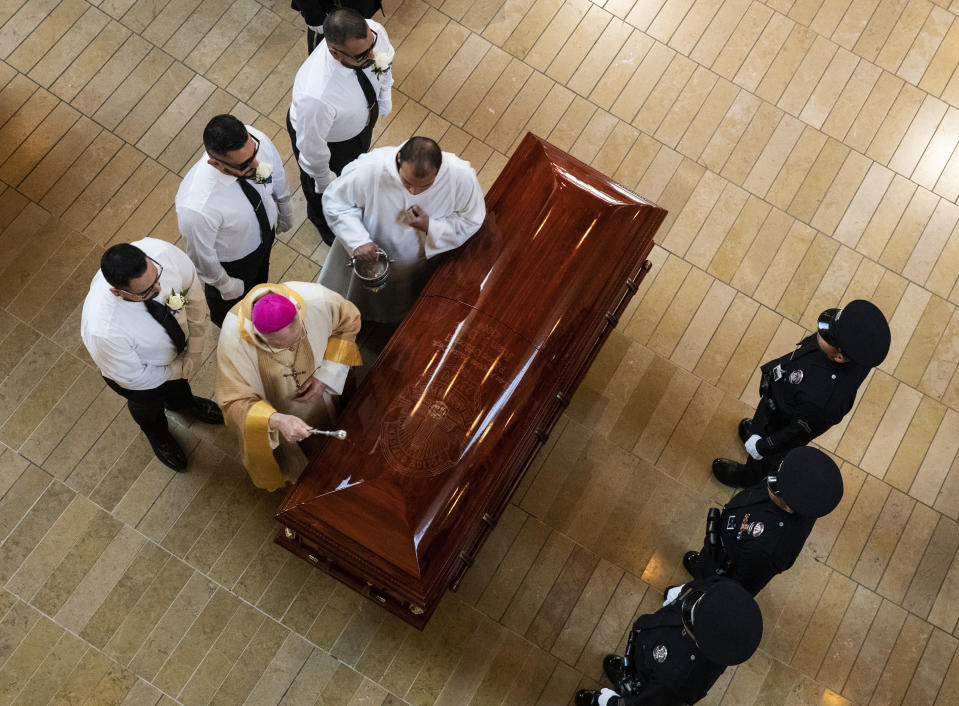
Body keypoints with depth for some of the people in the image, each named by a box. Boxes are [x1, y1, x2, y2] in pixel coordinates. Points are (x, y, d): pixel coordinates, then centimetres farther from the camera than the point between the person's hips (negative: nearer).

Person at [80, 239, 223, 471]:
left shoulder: (160, 252, -40)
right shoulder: (103, 330, -47)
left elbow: (191, 287, -18)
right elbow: (133, 378, -26)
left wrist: (195, 351, -15)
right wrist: (182, 369, -13)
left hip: (177, 340, 3)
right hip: (144, 369, -3)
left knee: (178, 383, 37)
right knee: (147, 404, 33)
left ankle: (182, 402, 75)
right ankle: (158, 436, 69)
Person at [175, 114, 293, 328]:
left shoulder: (256, 139, -34)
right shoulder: (197, 209, -48)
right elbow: (201, 255, -27)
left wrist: (285, 212, 9)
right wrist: (224, 283, -8)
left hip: (266, 228, 4)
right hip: (232, 260, -4)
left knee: (260, 276, 38)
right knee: (229, 297, 31)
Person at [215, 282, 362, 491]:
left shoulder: (316, 299, -39)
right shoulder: (234, 338, -43)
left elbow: (349, 322, -16)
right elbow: (235, 403, -32)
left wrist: (326, 376, -23)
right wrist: (276, 421, -52)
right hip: (272, 409, -2)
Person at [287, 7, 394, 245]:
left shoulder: (374, 32, -34)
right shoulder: (315, 96, -50)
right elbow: (312, 147, -29)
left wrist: (384, 104, 6)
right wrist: (323, 179, -10)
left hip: (362, 121, 5)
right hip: (330, 141, -4)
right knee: (323, 197, 30)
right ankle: (322, 221, 67)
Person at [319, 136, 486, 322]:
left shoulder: (462, 176, -36)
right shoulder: (371, 168, -39)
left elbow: (471, 220, -18)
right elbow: (334, 200, -21)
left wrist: (430, 227, -35)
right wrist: (359, 241, -35)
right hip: (368, 257, 0)